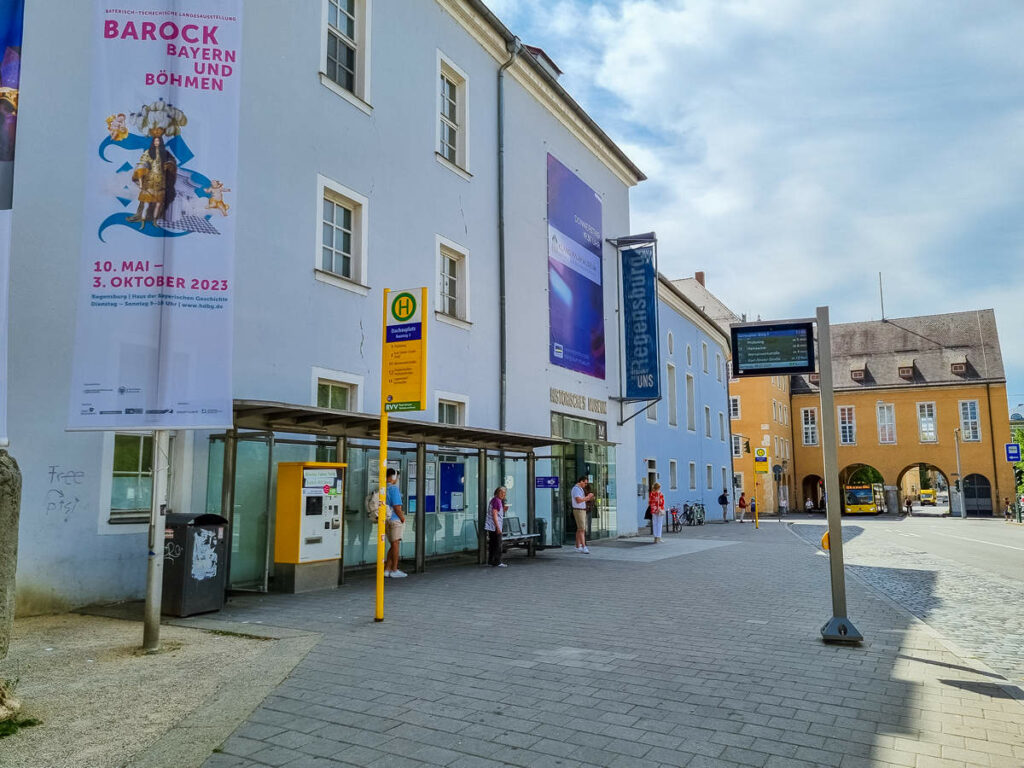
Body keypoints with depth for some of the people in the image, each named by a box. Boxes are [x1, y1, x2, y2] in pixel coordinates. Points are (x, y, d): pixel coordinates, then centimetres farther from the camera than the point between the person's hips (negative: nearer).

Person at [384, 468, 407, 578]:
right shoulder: (394, 488, -16)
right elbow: (397, 506, -20)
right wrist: (402, 517, -8)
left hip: (387, 520, 8)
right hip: (395, 520, -8)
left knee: (394, 545, 15)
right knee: (396, 544, 1)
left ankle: (387, 569, 16)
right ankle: (394, 571, 6)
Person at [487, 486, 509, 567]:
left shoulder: (498, 501, 18)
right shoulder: (496, 501, -12)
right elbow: (494, 514, -19)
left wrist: (504, 509, 10)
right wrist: (498, 527, -21)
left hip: (491, 527, 10)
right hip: (494, 527, -10)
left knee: (492, 545, 13)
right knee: (497, 545, -5)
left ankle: (491, 561, 17)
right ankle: (497, 562, -2)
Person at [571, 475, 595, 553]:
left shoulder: (580, 489, 17)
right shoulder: (576, 489, -15)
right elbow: (578, 500, -24)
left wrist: (589, 499, 6)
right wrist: (588, 496, -16)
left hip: (582, 510, 10)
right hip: (578, 511, -10)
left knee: (579, 529, 11)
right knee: (582, 529, -14)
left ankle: (578, 547, 15)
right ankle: (584, 547, -19)